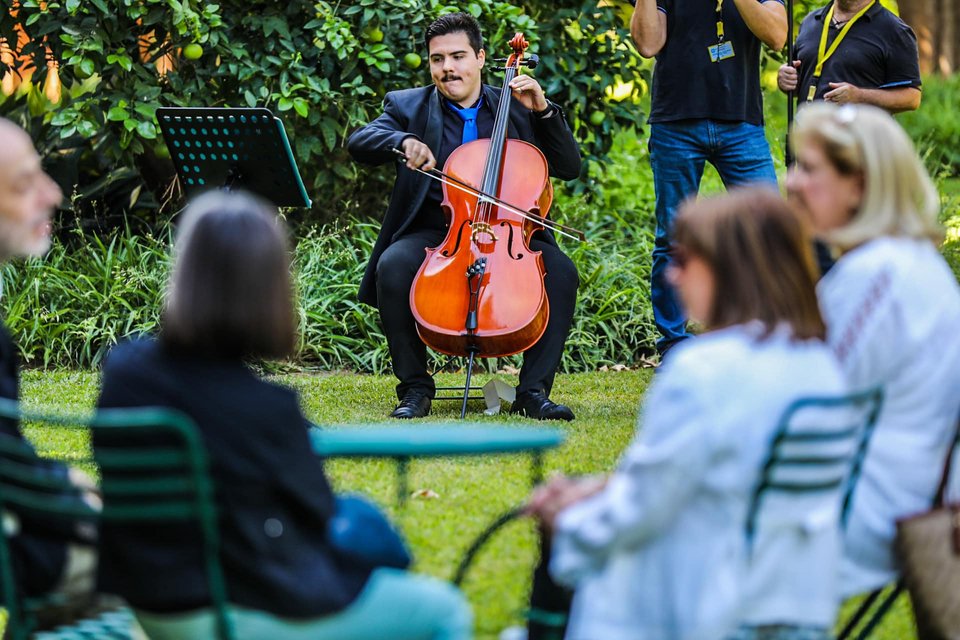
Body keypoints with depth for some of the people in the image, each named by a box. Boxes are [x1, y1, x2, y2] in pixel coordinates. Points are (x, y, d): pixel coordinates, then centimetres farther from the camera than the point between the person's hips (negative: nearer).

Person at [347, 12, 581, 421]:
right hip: (435, 233, -1)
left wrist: (543, 111, -5)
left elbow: (569, 168, 7)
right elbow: (359, 143, -8)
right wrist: (403, 141, -27)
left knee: (561, 271, -27)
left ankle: (534, 391, -19)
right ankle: (415, 387, -18)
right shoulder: (409, 107, 9)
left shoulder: (515, 109, 12)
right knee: (392, 267, -32)